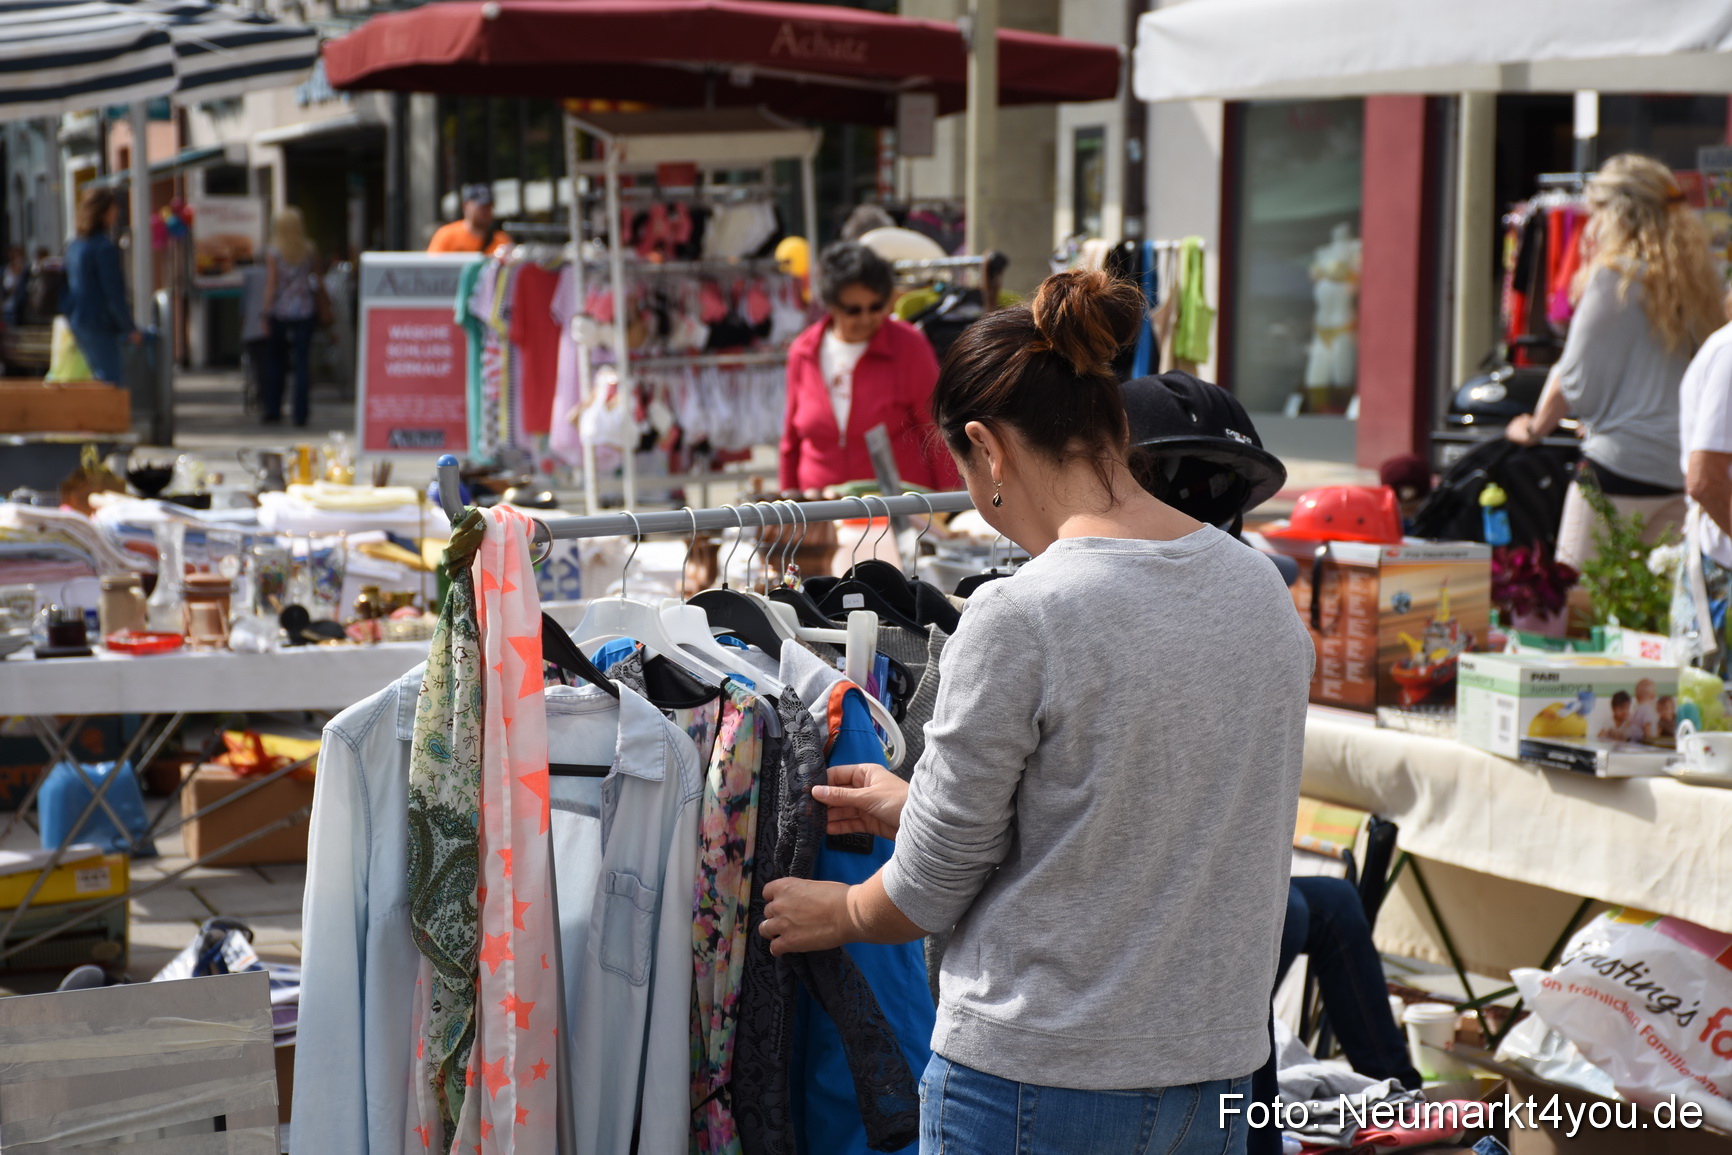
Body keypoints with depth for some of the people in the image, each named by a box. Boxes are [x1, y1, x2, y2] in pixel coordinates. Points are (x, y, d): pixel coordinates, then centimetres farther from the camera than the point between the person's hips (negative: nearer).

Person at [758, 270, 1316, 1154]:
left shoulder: (1018, 619, -19)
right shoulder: (1261, 588, 2)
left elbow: (930, 889, -9)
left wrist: (835, 913, 13)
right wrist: (921, 805, 22)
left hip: (1035, 1080, -6)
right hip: (1215, 1071, 7)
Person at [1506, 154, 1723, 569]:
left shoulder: (1615, 275, -8)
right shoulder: (1694, 278, 11)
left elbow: (1577, 382, -6)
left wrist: (1536, 426, 10)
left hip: (1621, 464, -7)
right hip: (1686, 469, 7)